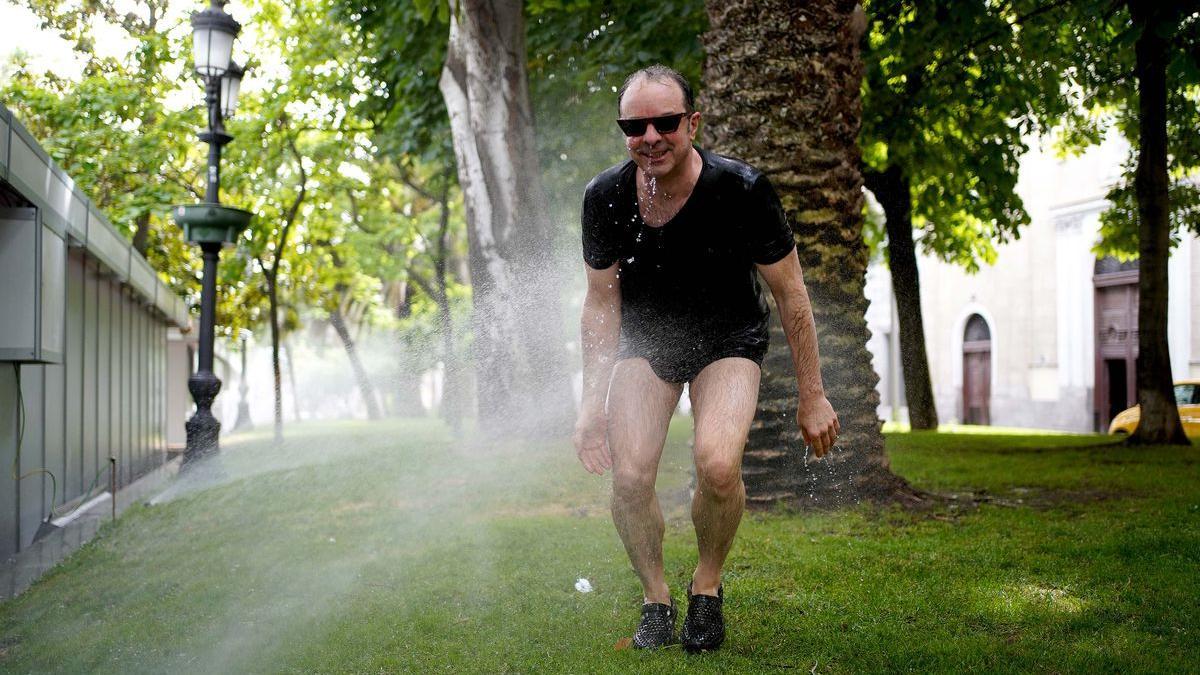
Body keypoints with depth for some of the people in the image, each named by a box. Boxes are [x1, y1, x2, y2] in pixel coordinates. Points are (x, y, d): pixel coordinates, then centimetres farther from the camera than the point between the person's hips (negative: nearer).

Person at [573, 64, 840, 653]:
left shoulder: (741, 190, -25)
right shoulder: (605, 198, -17)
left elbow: (790, 294, -13)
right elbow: (601, 303, -3)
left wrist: (811, 397, -9)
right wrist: (593, 401, -6)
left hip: (728, 340, -2)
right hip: (644, 342, 2)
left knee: (717, 465, -27)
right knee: (629, 476, -17)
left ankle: (707, 587, 2)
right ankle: (655, 599, 10)